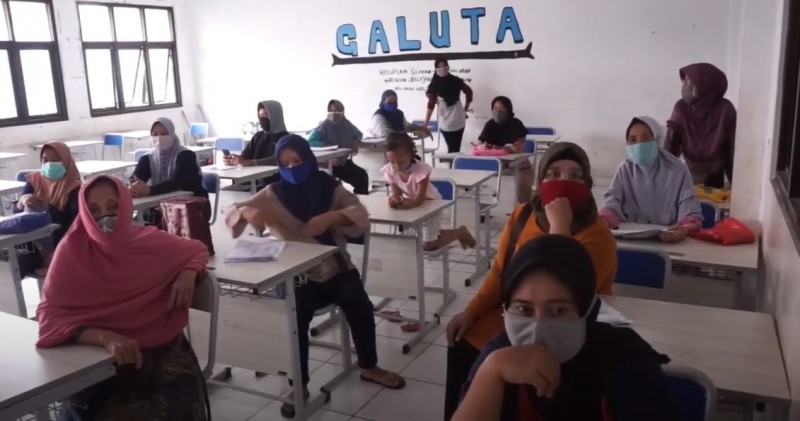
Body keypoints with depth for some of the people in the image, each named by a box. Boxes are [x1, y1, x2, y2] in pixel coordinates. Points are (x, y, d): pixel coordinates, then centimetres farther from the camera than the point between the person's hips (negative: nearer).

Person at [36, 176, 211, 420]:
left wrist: (188, 274, -7)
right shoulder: (72, 251, -7)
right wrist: (105, 338, -27)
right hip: (102, 358, -2)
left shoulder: (149, 240, -1)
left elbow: (197, 250, 16)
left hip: (163, 348, 2)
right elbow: (50, 317, -11)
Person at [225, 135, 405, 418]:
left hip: (335, 267, 1)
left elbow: (361, 216, -10)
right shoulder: (273, 194, 0)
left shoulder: (329, 186, -1)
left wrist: (330, 217, -28)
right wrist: (248, 212, -24)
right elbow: (232, 213, 0)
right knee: (296, 317, -26)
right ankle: (300, 385, -3)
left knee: (359, 305, -22)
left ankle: (369, 366, 5)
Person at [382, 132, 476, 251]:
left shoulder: (421, 170, -35)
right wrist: (394, 199, -47)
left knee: (429, 246, -5)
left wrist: (411, 203, -59)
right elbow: (396, 194, -23)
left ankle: (461, 232, 16)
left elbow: (420, 198, -36)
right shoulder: (389, 170, -23)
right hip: (410, 204, 5)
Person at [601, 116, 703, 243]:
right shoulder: (625, 169, 5)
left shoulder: (678, 171, -2)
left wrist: (685, 230, -32)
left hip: (668, 238, -3)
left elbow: (691, 215, -8)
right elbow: (612, 207, -4)